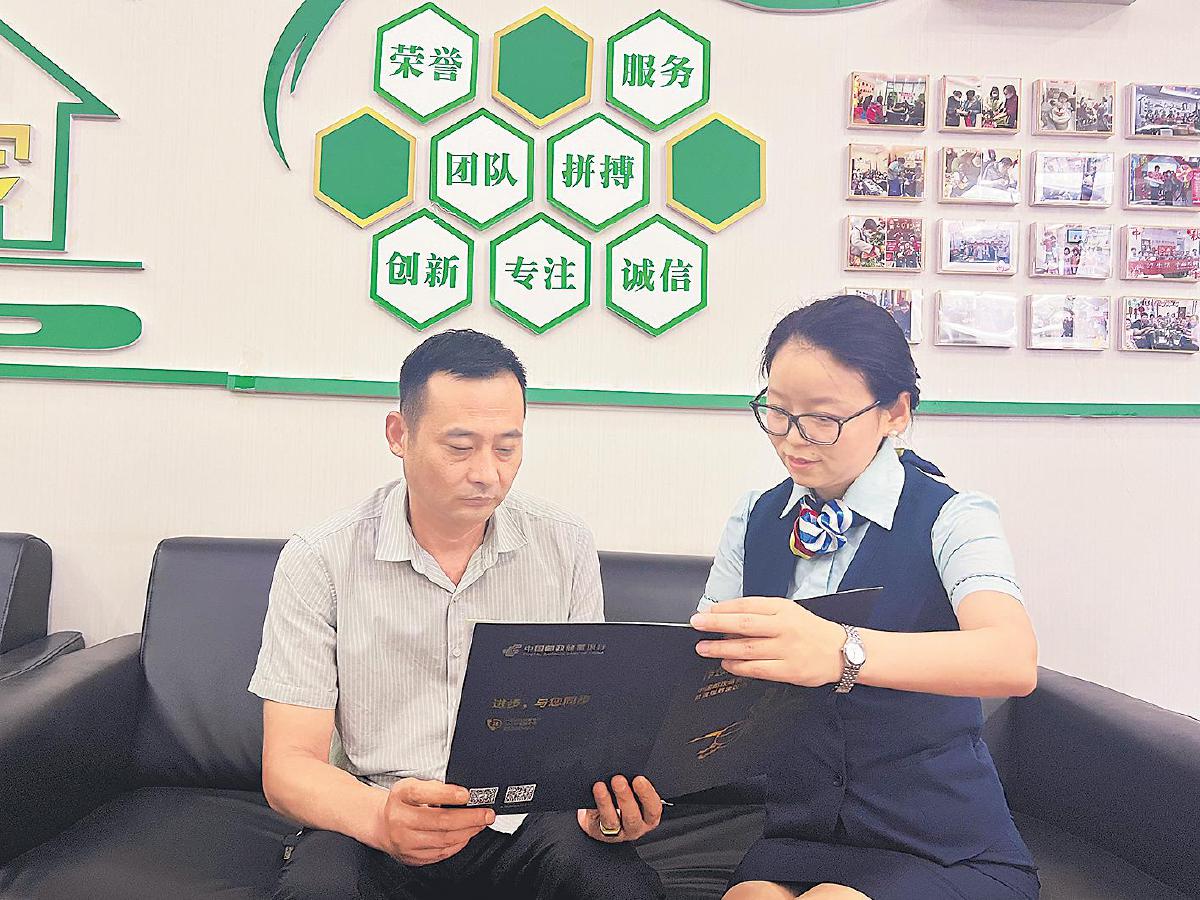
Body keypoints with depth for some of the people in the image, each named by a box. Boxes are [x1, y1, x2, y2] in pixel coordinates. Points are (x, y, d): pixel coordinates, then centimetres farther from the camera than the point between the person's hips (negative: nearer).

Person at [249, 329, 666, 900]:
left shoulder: (566, 549, 2)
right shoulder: (319, 560, -5)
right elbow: (289, 764, -7)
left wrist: (602, 803, -18)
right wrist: (379, 819, -30)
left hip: (522, 818, 1)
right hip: (365, 820, -1)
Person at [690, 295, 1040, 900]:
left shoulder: (952, 520, -8)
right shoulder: (754, 521, 7)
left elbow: (1013, 660, -28)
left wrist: (841, 651, -46)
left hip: (944, 851, -2)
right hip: (793, 838, 3)